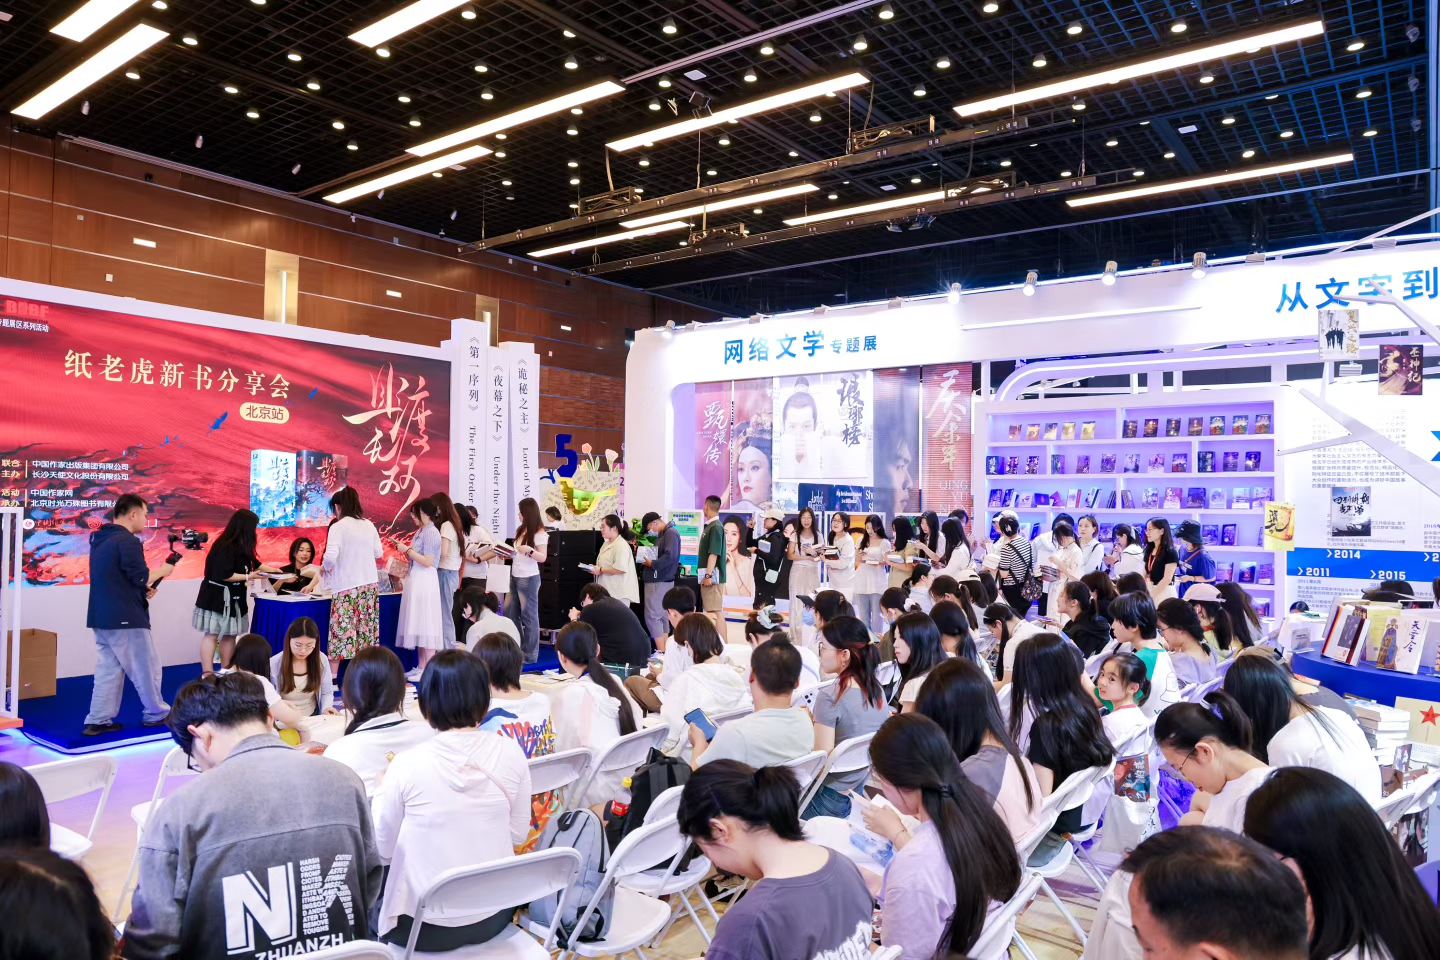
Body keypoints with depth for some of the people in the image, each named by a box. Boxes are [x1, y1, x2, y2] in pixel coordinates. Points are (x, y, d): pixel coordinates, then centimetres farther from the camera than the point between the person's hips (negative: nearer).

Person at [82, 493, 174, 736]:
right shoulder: (127, 541, -17)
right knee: (146, 667, 4)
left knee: (108, 669, 11)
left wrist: (143, 589, 8)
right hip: (125, 618, -9)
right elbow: (141, 578, -18)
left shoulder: (100, 540, 13)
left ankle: (98, 721, 10)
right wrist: (162, 570, -1)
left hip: (101, 617, 9)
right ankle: (157, 713, 15)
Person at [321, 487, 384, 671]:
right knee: (365, 629, 11)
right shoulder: (369, 525, 6)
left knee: (341, 629, 0)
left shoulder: (337, 527, -10)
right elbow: (379, 553, 13)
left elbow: (330, 557, -19)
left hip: (346, 586, -5)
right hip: (370, 583, 5)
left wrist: (324, 567, 1)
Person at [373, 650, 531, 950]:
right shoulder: (511, 753, -10)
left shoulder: (407, 764, -18)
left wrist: (383, 789, 10)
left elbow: (382, 848, -4)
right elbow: (519, 834, 1)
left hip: (424, 926, -3)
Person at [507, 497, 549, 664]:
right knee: (510, 613, 13)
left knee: (529, 616, -1)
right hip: (515, 576, 8)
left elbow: (542, 558, -14)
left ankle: (530, 654, 7)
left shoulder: (540, 533, -11)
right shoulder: (521, 529, 10)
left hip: (529, 579, -8)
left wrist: (529, 550, -31)